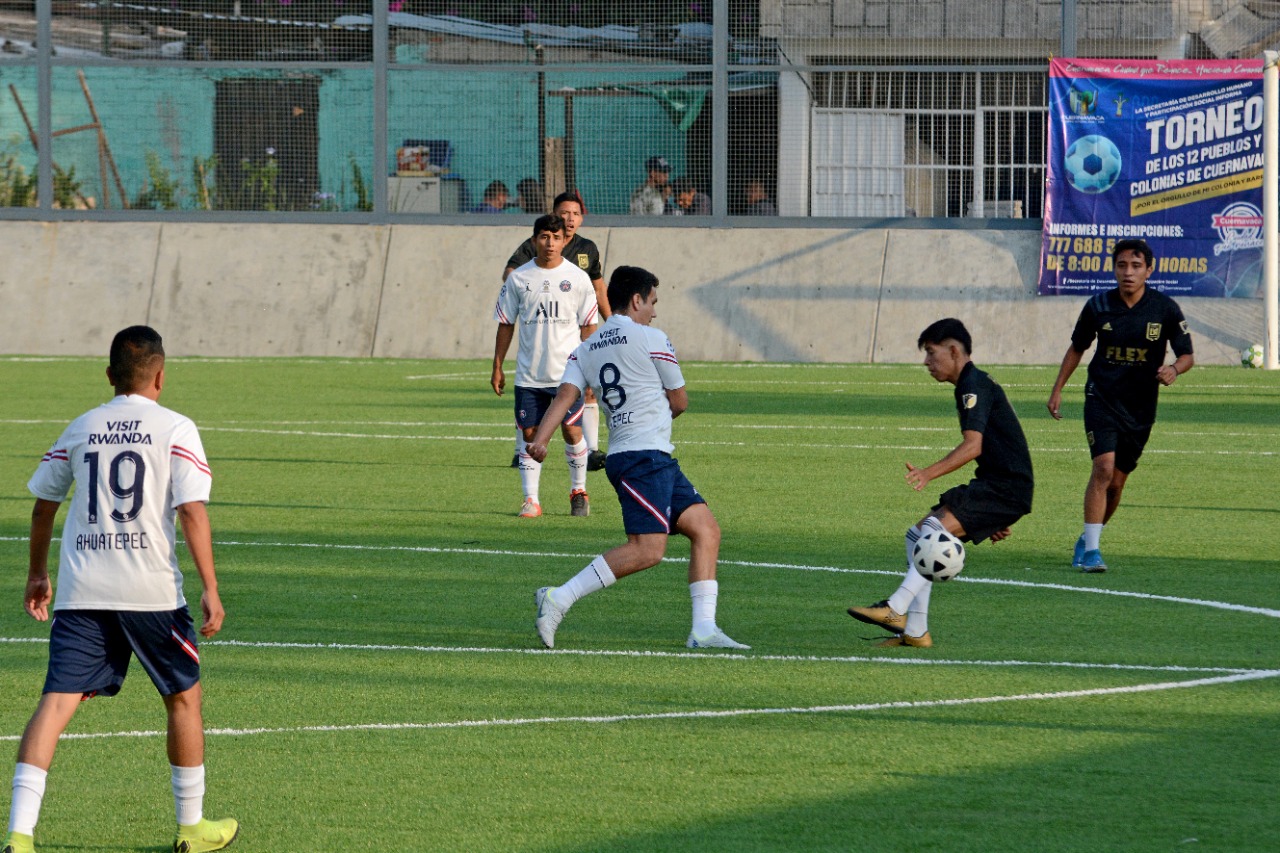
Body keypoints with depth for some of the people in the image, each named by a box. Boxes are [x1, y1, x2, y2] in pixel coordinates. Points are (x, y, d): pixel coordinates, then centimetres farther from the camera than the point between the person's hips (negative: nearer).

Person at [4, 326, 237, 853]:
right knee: (184, 697, 17)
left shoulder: (80, 429, 12)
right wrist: (211, 590, -10)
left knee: (57, 702, -5)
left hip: (81, 592, 3)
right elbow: (192, 511, -10)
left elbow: (43, 506, 20)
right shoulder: (176, 430, 0)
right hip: (151, 591, -3)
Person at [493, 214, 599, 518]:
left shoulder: (577, 278, 2)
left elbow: (588, 327, 5)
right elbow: (505, 324, 10)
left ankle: (578, 490, 17)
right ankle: (530, 500, 5)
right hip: (528, 375, 1)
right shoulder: (518, 278, 4)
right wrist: (497, 367, 7)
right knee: (530, 435, 0)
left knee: (572, 430, -3)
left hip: (568, 374, -1)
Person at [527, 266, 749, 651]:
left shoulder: (585, 349, 16)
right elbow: (679, 401, 5)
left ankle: (704, 629, 2)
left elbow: (565, 394, -1)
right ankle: (559, 599, -19)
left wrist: (539, 438, -12)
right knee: (647, 549, -17)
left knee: (706, 529, 8)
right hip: (646, 455, -9)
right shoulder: (651, 340, -3)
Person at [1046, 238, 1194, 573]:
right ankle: (1091, 551, -20)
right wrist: (1057, 390, 11)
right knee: (1104, 467, -21)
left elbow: (1187, 355, -1)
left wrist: (1174, 369, -24)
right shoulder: (1098, 306, -3)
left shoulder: (1165, 309, -6)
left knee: (1116, 482, 8)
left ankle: (1086, 541, 31)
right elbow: (1077, 348, 13)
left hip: (1141, 407, 1)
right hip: (1101, 398, -1)